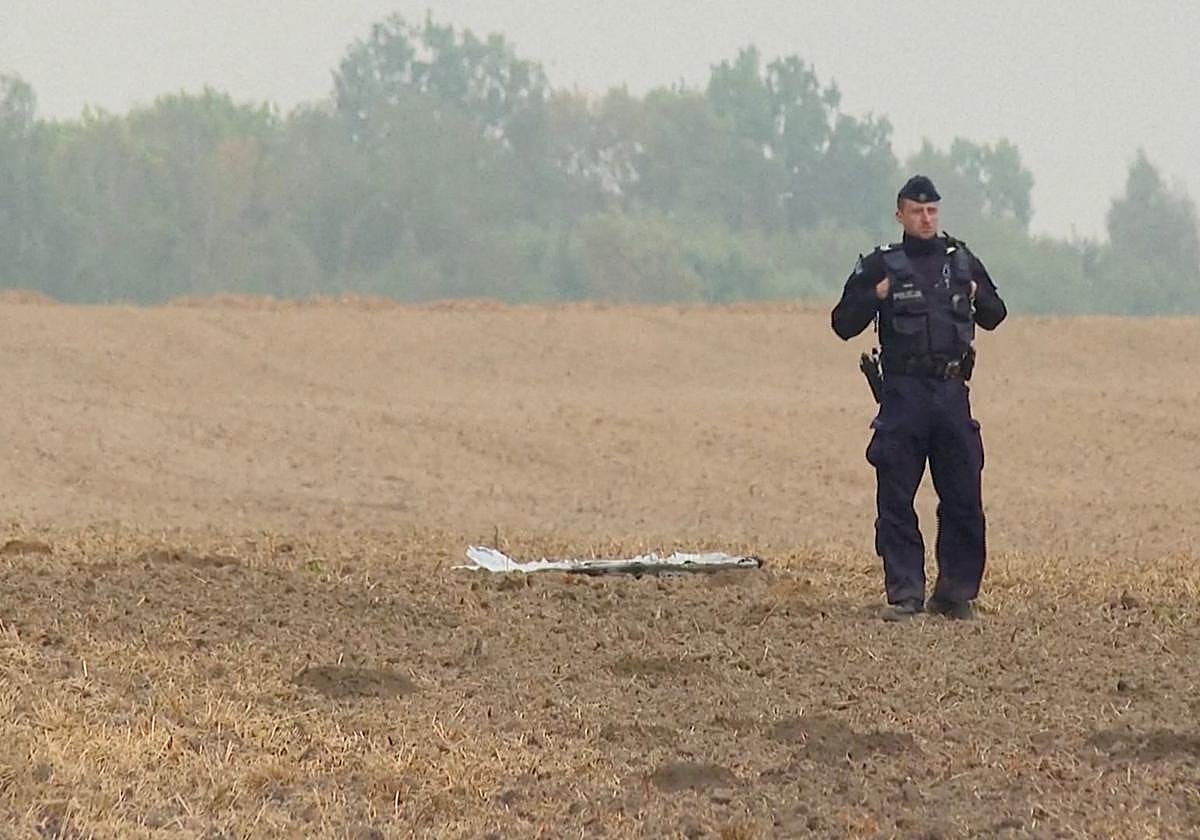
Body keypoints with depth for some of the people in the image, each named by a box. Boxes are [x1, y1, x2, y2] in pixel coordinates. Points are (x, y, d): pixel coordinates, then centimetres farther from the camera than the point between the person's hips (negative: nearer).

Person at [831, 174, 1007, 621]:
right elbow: (844, 325, 2)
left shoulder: (962, 261, 14)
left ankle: (956, 592, 10)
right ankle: (904, 593, 0)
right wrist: (875, 296, -11)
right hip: (903, 395, -2)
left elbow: (995, 317, 24)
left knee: (963, 498, 1)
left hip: (952, 395, 2)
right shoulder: (880, 266, 5)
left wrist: (980, 296, 5)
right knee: (896, 501, -4)